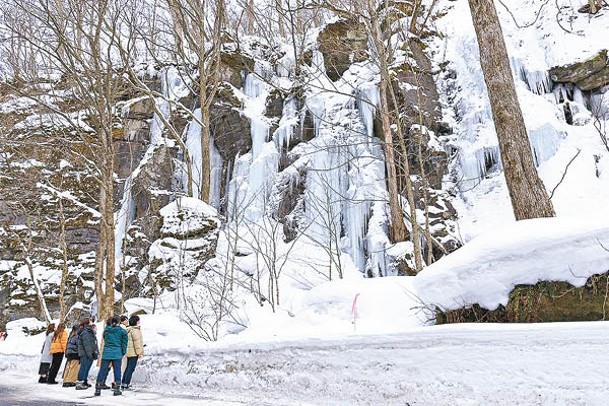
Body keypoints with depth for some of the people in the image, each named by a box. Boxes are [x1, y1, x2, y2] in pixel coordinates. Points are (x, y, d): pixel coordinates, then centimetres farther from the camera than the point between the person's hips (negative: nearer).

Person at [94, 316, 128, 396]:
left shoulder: (106, 330, 5)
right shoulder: (121, 331, -3)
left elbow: (104, 339, 16)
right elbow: (124, 342, 2)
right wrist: (123, 352, 13)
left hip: (106, 353, 2)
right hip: (117, 354, -2)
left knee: (102, 371, 9)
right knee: (117, 371, 5)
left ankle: (98, 389, 11)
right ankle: (117, 389, 7)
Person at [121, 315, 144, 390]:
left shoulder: (128, 330, 13)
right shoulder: (135, 330, -16)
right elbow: (137, 342, -18)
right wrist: (139, 352, -14)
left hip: (128, 352, 9)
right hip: (133, 352, -9)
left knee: (128, 368, 17)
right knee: (131, 368, -5)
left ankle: (123, 384, 22)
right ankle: (126, 385, -4)